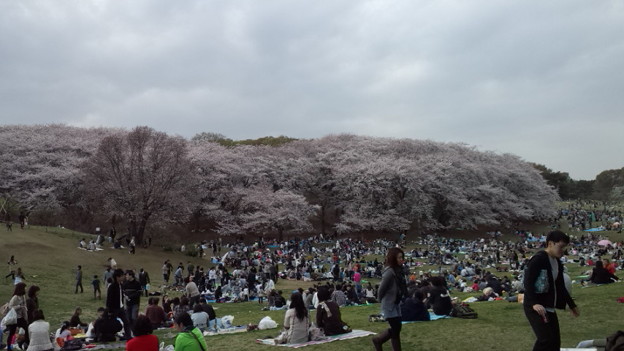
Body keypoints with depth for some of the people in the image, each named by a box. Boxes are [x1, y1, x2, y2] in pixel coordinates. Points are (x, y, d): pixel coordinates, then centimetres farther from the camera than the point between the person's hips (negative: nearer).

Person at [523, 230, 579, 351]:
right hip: (535, 307, -9)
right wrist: (534, 303, -35)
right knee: (546, 340, -18)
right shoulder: (538, 259, -15)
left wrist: (572, 305, 29)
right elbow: (528, 282, -23)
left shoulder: (557, 263, 12)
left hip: (549, 308, 9)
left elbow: (560, 286, 23)